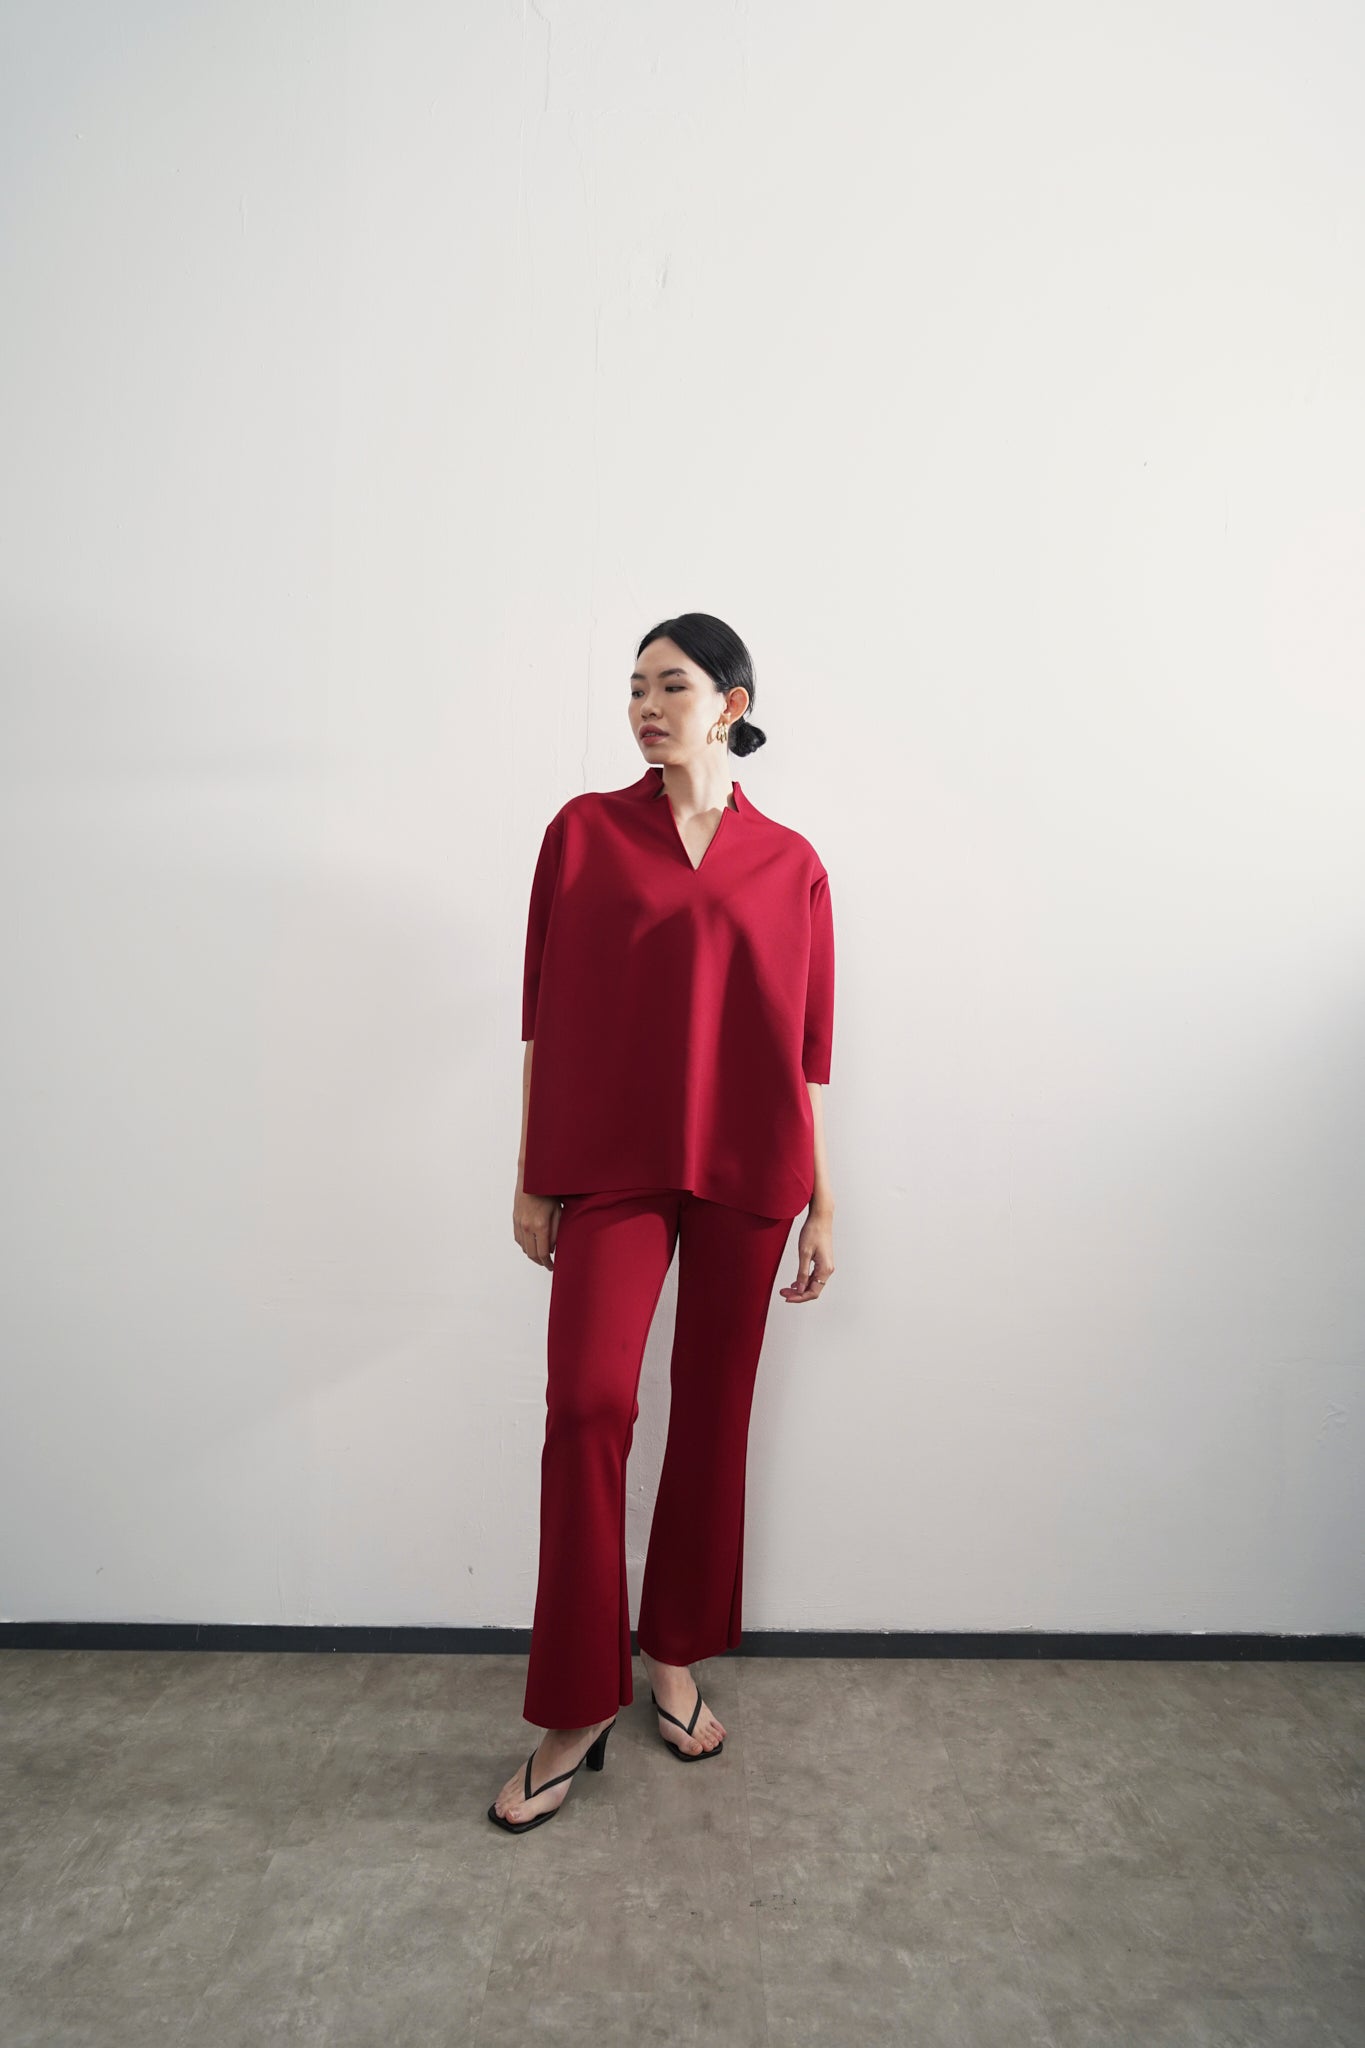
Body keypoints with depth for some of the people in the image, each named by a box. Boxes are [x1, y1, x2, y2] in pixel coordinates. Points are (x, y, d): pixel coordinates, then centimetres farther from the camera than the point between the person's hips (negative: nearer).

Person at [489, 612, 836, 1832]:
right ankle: (577, 1711, 10)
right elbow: (548, 1014, 4)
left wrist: (820, 1201, 7)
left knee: (715, 1407, 10)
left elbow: (802, 1044, 7)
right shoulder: (585, 832, 4)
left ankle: (676, 1658, 32)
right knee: (587, 1402, -10)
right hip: (611, 1161, -1)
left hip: (744, 1171, 2)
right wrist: (532, 1174, 3)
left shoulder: (790, 863, 6)